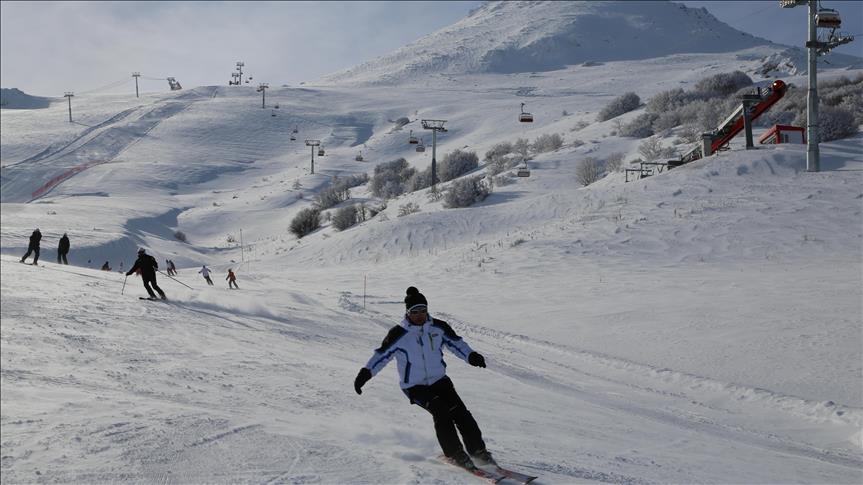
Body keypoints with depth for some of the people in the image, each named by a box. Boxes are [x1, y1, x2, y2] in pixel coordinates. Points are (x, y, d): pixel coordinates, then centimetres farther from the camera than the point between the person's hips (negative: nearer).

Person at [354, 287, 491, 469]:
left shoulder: (438, 327, -2)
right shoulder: (399, 334, -11)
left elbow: (455, 342, 6)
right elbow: (382, 354, -6)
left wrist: (471, 355, -11)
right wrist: (365, 373, -17)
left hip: (439, 380, 3)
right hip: (414, 386, -3)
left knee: (460, 412, -13)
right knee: (440, 411, -25)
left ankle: (478, 450, -1)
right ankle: (454, 454, -15)